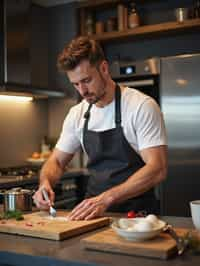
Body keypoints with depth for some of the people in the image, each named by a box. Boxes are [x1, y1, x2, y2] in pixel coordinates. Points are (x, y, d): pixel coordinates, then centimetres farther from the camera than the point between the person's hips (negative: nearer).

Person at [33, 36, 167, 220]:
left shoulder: (142, 106, -12)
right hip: (94, 212, 4)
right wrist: (45, 183, -9)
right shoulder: (77, 114, 5)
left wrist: (106, 198, -26)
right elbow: (57, 161, 14)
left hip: (136, 214, -4)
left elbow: (157, 170, -18)